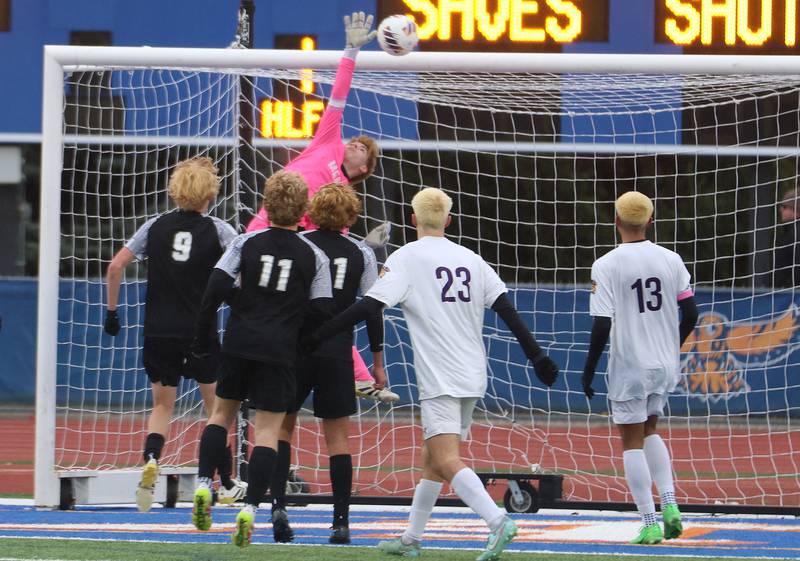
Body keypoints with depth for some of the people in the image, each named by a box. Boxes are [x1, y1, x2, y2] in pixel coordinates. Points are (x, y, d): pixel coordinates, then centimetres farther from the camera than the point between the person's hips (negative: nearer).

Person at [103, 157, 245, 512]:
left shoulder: (156, 226, 2)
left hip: (158, 332, 1)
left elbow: (116, 266, -2)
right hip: (200, 331, -1)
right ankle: (226, 484, 20)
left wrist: (112, 311, 8)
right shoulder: (216, 230, -3)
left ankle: (151, 460, -17)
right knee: (216, 405, 14)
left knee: (162, 405, 12)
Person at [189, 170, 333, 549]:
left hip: (238, 343, 1)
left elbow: (216, 288, -7)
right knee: (268, 430, 1)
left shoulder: (246, 243, 0)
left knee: (223, 411, 20)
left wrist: (202, 334, 3)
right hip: (280, 350, -1)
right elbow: (320, 311, -3)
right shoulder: (314, 256, 0)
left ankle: (204, 485, 3)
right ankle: (249, 509, -9)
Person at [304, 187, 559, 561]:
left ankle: (497, 521, -34)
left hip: (438, 377, -7)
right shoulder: (471, 260, 12)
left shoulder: (406, 258, -4)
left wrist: (315, 337, -8)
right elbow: (506, 310, 9)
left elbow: (369, 306, -12)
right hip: (472, 376, 7)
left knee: (446, 460, -16)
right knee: (432, 459, 18)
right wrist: (536, 355, 13)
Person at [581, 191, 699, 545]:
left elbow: (602, 325, -14)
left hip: (629, 367, -4)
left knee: (632, 442, 4)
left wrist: (589, 370, -4)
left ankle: (650, 524, -2)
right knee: (649, 430, 23)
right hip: (665, 366, 5)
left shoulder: (606, 266, -11)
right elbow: (690, 313, 2)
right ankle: (669, 504, 7)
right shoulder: (670, 260, 1)